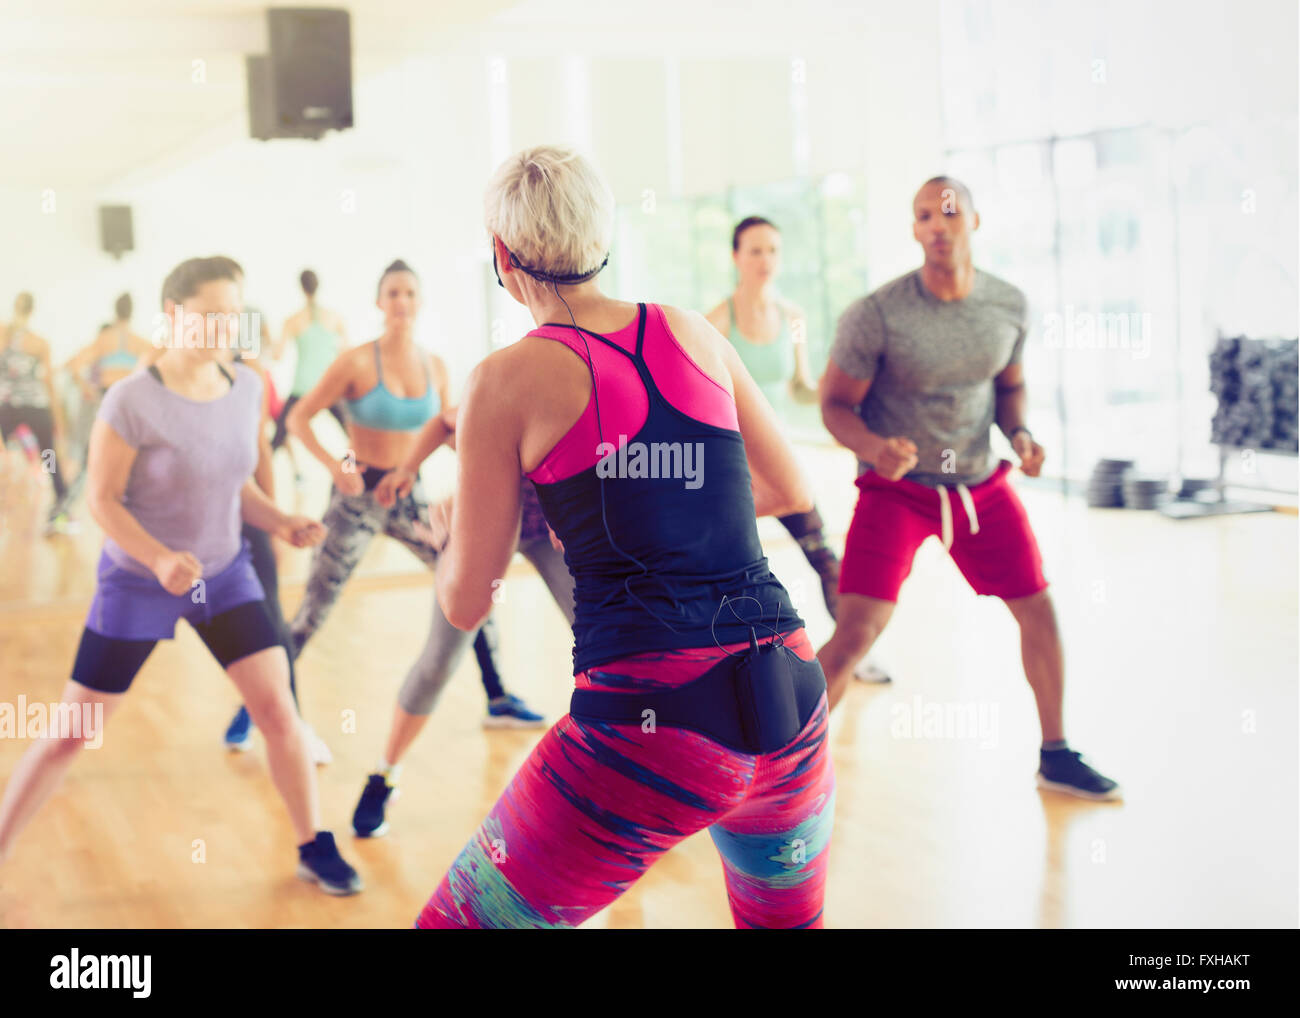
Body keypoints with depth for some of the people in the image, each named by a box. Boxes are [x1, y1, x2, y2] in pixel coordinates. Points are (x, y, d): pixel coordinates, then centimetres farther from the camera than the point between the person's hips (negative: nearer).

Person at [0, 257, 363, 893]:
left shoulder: (246, 387, -7)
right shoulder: (132, 400, -24)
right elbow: (101, 500, -18)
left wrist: (281, 524, -11)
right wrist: (160, 559, -32)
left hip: (225, 574, 4)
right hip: (137, 582, -4)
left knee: (277, 708, -3)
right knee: (70, 734, 2)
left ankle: (315, 850, 14)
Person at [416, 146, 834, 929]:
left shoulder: (509, 380, -1)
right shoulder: (693, 333, 10)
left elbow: (465, 604, 5)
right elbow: (790, 490, 23)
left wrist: (456, 531, 27)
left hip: (652, 722, -5)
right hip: (791, 700, 5)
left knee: (455, 918, 11)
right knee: (786, 919, 29)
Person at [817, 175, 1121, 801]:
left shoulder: (1009, 305, -4)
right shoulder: (876, 315, -19)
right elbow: (835, 403, -11)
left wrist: (1019, 433, -8)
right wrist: (874, 449, -31)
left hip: (980, 484, 5)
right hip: (896, 489, -5)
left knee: (1039, 611, 8)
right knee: (856, 633, -18)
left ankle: (1055, 755, 30)